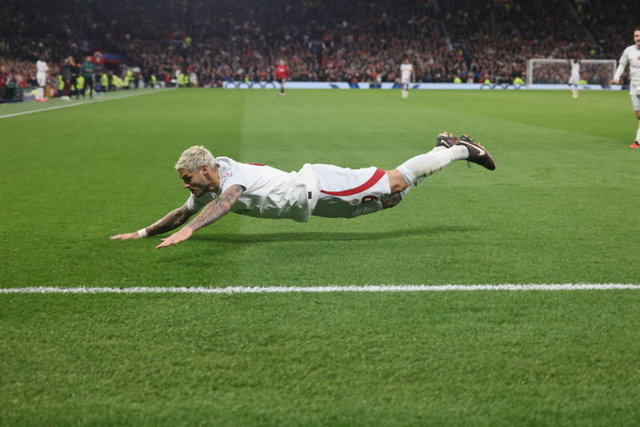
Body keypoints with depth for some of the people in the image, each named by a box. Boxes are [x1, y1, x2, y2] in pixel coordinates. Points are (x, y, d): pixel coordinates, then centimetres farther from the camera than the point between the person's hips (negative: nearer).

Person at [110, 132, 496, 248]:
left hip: (318, 187, -7)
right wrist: (143, 232, 8)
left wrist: (188, 230, -58)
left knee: (395, 184, -4)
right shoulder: (205, 191, 2)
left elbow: (225, 202, -45)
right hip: (313, 204, 7)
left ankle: (460, 150, 13)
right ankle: (448, 148, 30)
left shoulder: (231, 174, -25)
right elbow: (183, 213, 15)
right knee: (389, 194, 15)